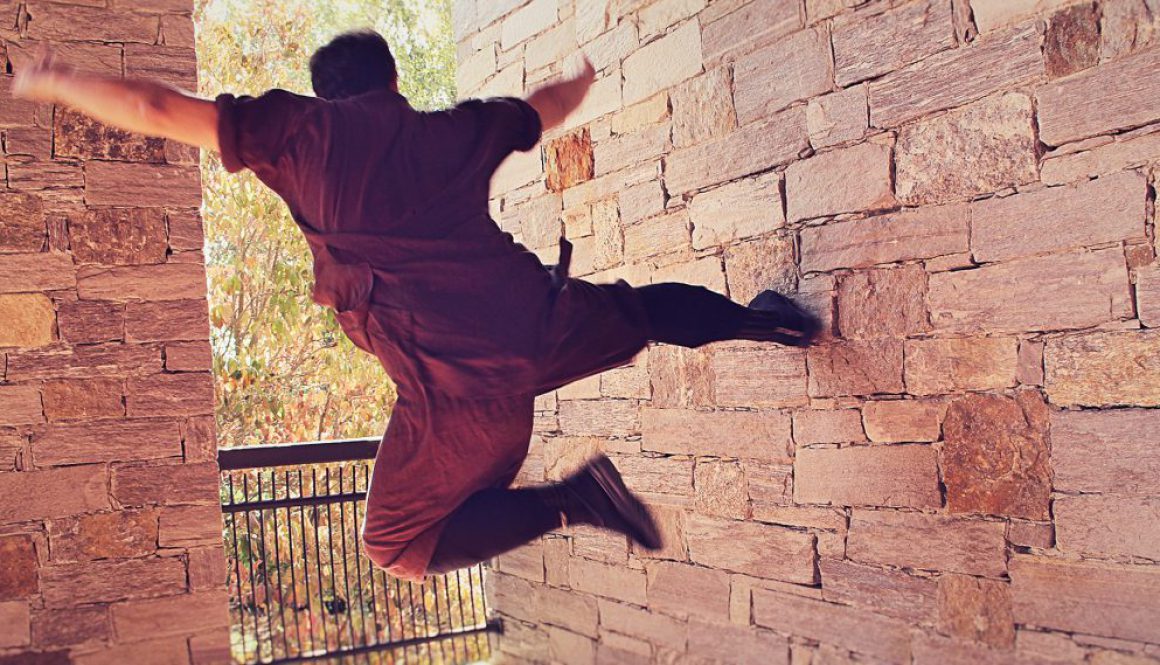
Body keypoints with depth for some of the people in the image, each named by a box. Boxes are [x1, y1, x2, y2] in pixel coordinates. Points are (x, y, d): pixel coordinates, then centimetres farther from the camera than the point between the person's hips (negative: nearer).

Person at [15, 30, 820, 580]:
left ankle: (571, 503, -7)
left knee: (402, 547, 11)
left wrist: (55, 82, 21)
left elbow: (154, 110, 4)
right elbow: (546, 106, 33)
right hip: (544, 325, 5)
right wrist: (583, 76, 56)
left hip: (460, 385, -5)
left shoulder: (299, 130, 5)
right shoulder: (457, 128, 15)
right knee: (635, 309, 37)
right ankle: (757, 319, 38)